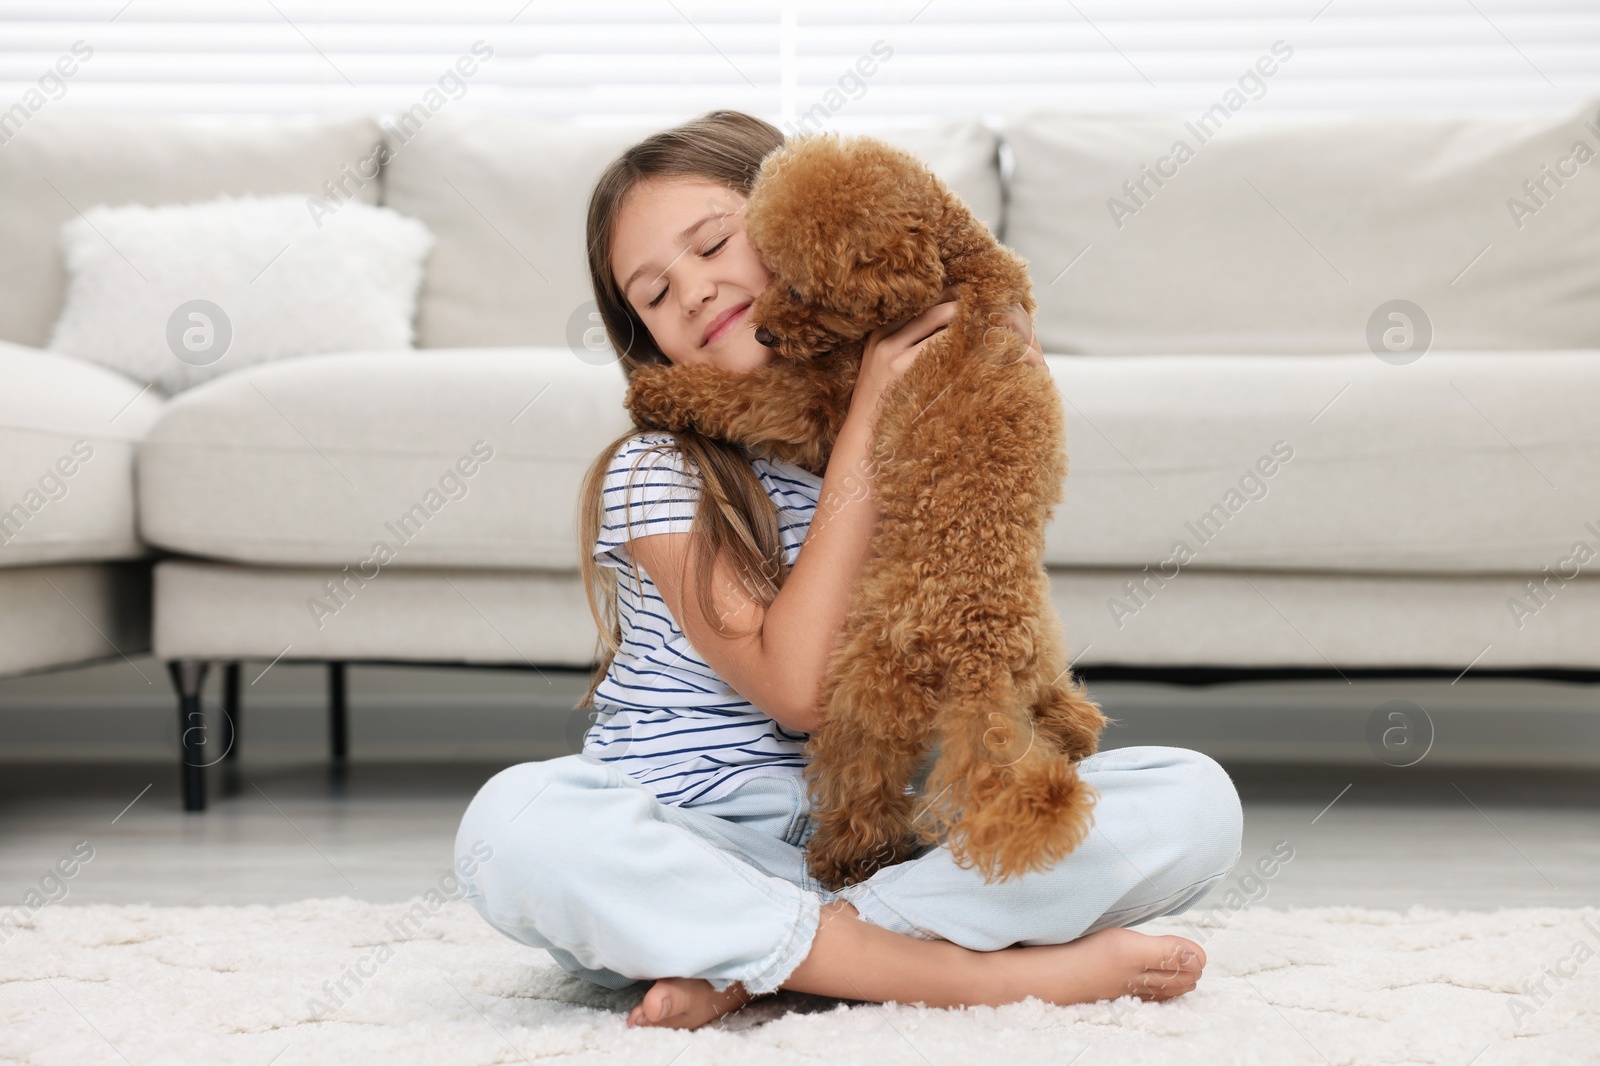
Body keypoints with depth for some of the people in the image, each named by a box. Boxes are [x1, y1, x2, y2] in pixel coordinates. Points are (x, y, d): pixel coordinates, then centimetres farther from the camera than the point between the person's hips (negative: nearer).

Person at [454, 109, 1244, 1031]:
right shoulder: (655, 471, -5)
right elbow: (796, 692, -16)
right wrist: (865, 426, -15)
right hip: (689, 843, -3)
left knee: (1195, 799, -16)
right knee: (515, 822, -36)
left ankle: (747, 966, -24)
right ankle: (983, 971, -32)